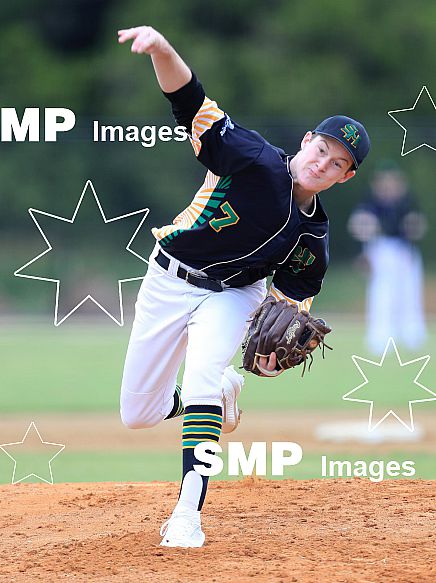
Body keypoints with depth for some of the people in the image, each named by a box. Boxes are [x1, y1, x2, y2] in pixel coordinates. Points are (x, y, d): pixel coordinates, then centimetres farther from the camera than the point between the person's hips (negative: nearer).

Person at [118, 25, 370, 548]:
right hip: (168, 281, 0)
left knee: (201, 378, -30)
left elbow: (290, 301, 2)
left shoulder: (313, 239, -9)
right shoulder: (255, 160, -21)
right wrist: (162, 51, -50)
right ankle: (220, 387, 37)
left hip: (232, 295, 0)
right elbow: (191, 103, -31)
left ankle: (188, 513, -29)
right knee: (138, 414, 5)